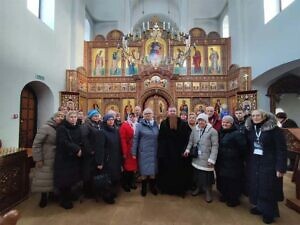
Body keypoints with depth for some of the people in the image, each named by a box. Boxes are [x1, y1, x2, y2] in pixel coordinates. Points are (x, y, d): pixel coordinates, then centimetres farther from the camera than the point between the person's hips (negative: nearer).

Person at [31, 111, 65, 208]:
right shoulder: (45, 128, -15)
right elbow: (36, 144, -16)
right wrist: (38, 159, -17)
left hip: (56, 159, 5)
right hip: (46, 159, -5)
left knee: (54, 177, 15)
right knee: (44, 178, 7)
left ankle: (52, 194, 34)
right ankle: (44, 197, 26)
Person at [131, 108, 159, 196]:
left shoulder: (156, 124, 5)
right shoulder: (140, 125, -6)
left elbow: (158, 138, 9)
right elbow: (135, 139, -6)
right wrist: (134, 152, -8)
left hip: (154, 151, 3)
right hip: (144, 151, -3)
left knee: (153, 170, 13)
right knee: (144, 170, 7)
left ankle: (152, 186, 32)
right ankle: (144, 188, 27)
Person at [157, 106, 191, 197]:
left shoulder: (183, 123, -5)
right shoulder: (163, 123, -3)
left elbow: (187, 138, -4)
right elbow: (160, 139, -2)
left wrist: (185, 150, -9)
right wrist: (161, 151, -6)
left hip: (179, 152, 0)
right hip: (166, 152, 1)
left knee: (179, 171, 8)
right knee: (167, 171, 11)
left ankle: (180, 189, 27)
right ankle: (167, 188, 30)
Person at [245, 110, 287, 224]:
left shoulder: (274, 129, -13)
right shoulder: (250, 129, 2)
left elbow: (281, 149, -14)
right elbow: (247, 145, 8)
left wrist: (281, 167, -16)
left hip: (269, 164, -5)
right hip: (254, 163, 5)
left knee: (268, 188, 6)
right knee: (255, 185, 13)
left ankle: (269, 212, 26)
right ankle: (259, 207, 34)